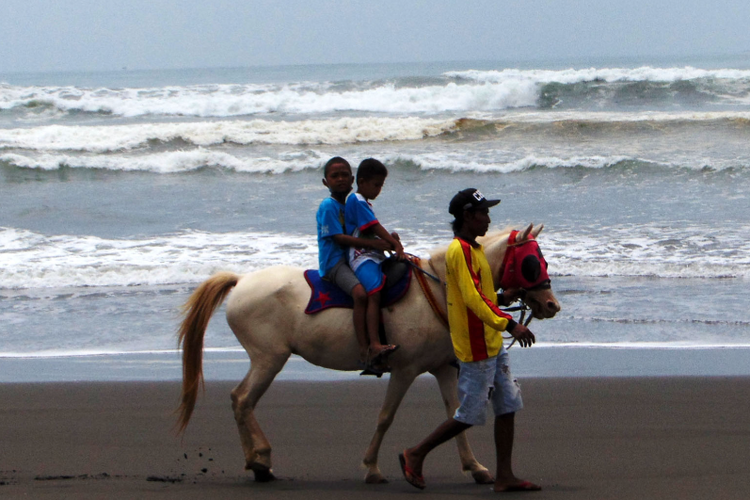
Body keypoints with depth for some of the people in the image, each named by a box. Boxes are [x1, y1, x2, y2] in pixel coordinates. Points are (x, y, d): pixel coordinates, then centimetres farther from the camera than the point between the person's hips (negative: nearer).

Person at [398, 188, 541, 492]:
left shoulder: (473, 249, 15)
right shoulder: (459, 251, -17)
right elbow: (472, 299, -26)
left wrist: (500, 298, 8)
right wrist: (508, 325, -32)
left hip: (492, 345, 10)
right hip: (476, 349, -10)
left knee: (508, 406, 6)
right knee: (470, 415, -3)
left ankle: (505, 476, 8)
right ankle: (416, 456, 9)